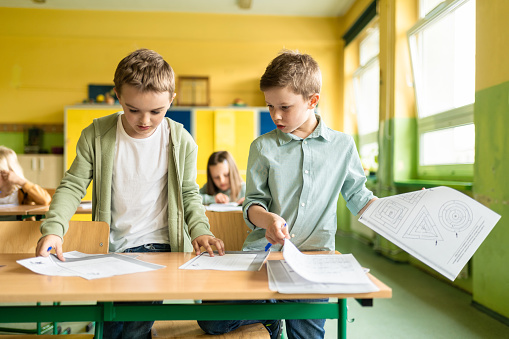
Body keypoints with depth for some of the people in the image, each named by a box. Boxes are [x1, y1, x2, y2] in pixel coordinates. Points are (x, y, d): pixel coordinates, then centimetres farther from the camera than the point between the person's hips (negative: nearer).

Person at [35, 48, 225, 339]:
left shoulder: (182, 142, -5)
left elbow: (189, 193, 6)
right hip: (109, 248, 2)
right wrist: (53, 228, -16)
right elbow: (73, 186, -1)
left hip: (156, 245, -1)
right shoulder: (96, 135, -5)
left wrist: (200, 229, -10)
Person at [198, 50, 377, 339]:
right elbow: (253, 203, 5)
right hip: (264, 248, 1)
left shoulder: (343, 145, 8)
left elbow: (358, 198, 16)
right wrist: (266, 219, -17)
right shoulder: (263, 147, 6)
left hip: (315, 253, 0)